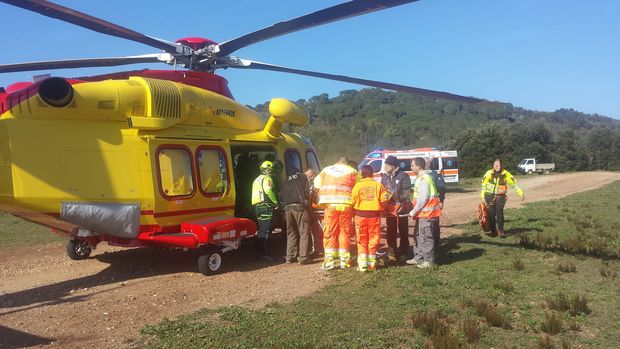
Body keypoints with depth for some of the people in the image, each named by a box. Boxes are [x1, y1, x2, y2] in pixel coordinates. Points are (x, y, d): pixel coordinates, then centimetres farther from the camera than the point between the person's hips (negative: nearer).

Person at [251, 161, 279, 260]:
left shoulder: (257, 180, 26)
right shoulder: (267, 179, -5)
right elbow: (269, 191, -22)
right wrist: (276, 202, -12)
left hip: (257, 206, 10)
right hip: (266, 206, -10)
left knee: (261, 229, 14)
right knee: (265, 230, -9)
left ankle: (257, 251, 16)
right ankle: (262, 252, -12)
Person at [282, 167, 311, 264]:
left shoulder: (287, 180, 27)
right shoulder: (302, 176, 16)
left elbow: (282, 195, 21)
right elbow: (307, 191, 5)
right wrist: (307, 204, 12)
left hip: (287, 207, 5)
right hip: (299, 206, -5)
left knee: (291, 232, 12)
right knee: (304, 232, -3)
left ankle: (290, 257, 11)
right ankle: (303, 257, -9)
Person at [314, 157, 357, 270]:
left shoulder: (326, 170, 13)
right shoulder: (352, 172, 8)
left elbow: (317, 184, 9)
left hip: (330, 205, 1)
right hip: (346, 205, -1)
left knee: (329, 232, 5)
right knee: (344, 232, 9)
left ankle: (329, 261, 4)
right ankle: (344, 260, 12)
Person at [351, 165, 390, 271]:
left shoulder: (358, 185, -2)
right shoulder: (378, 185, 0)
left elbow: (353, 201, -4)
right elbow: (384, 200, -6)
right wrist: (379, 206, 12)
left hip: (361, 214, 0)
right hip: (374, 215, 0)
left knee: (362, 240, 8)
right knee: (373, 239, 9)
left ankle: (362, 264, 4)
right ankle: (371, 263, 12)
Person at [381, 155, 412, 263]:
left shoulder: (403, 176, -9)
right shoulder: (384, 176, 9)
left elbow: (407, 192, -12)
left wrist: (403, 205, -19)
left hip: (401, 207, -5)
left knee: (403, 231, 5)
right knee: (390, 232, 9)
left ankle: (403, 253, 14)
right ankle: (391, 253, 19)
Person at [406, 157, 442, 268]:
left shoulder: (424, 179, -18)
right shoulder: (421, 178, 14)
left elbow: (423, 199, -22)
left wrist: (414, 211, -15)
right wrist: (415, 211, 17)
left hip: (427, 213, -10)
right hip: (422, 213, 10)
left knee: (426, 237, -2)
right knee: (419, 236, 17)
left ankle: (429, 260, 7)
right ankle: (418, 257, 27)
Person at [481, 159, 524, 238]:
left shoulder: (505, 174, -5)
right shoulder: (489, 173, -6)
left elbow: (514, 183, 3)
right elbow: (483, 185, 4)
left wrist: (520, 193, -1)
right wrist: (483, 196, 4)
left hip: (500, 196, 0)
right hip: (490, 196, 1)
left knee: (499, 212, -15)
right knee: (491, 214, -1)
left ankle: (501, 231, -6)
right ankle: (493, 231, 13)